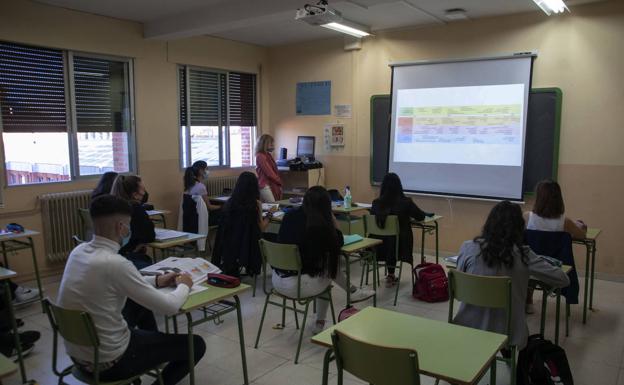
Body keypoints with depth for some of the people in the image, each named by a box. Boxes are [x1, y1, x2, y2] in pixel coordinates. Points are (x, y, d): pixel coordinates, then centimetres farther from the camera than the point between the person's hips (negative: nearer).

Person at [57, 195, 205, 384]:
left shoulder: (78, 251, -3)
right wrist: (183, 285, 0)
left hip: (77, 353, 8)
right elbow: (170, 307, -20)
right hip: (107, 361, -8)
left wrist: (156, 281, 13)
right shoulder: (115, 263, -28)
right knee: (196, 345, 3)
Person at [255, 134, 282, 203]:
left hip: (271, 185, 9)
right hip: (265, 186, -9)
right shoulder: (260, 156, -12)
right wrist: (279, 181, -4)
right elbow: (269, 173, -14)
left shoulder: (268, 155, 16)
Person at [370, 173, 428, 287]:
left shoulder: (376, 203, -10)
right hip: (400, 245, -2)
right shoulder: (406, 202, -15)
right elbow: (421, 216, -1)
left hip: (379, 245, 2)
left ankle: (391, 276, 48)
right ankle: (390, 276, 49)